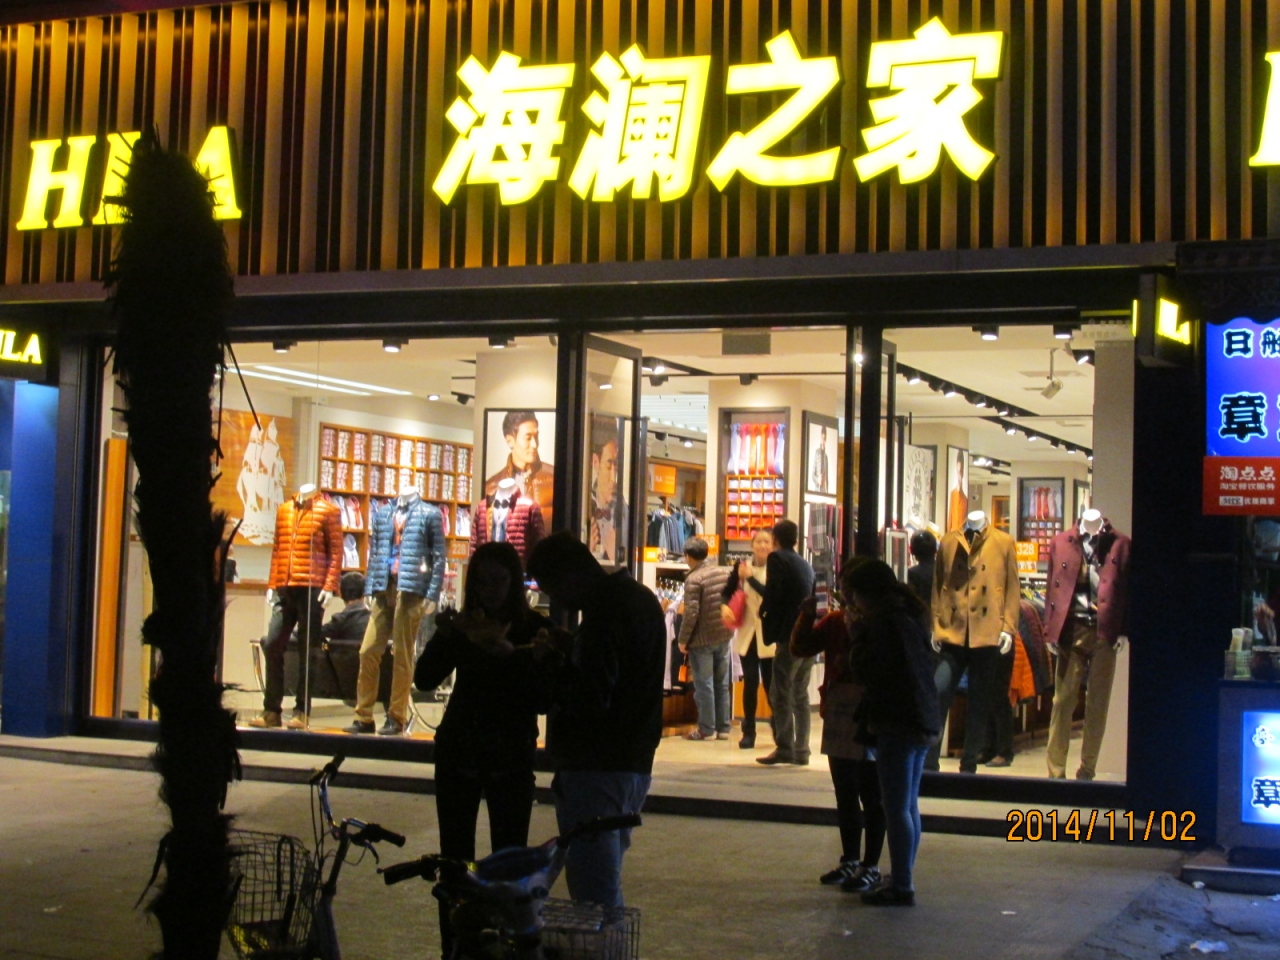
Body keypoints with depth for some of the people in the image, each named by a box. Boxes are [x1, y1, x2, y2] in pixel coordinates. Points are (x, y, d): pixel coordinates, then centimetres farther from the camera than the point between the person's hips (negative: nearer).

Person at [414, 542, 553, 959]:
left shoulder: (535, 628, -3)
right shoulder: (462, 625, 5)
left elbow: (545, 699, -12)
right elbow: (425, 678, -6)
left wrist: (510, 654, -23)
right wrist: (448, 635, -20)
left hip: (512, 757, -2)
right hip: (458, 753, 2)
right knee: (455, 861, 2)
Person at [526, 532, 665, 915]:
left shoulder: (604, 614, -18)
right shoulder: (639, 598, 13)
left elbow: (589, 701, -24)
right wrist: (568, 658, 10)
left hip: (597, 768, -10)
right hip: (633, 763, 10)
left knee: (592, 891, -6)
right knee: (607, 887, 20)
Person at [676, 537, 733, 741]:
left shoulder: (694, 579, -16)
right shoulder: (724, 572, 3)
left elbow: (691, 613, -20)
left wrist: (683, 640, -11)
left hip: (702, 639, -6)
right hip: (724, 635, 6)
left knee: (704, 685, 2)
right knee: (722, 683, 13)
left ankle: (707, 730, 5)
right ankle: (723, 727, 18)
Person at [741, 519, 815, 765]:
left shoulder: (777, 559, -6)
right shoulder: (805, 564, 17)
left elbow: (772, 595, -15)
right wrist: (750, 578, 30)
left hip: (790, 636, -8)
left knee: (780, 694, -4)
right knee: (800, 694, 13)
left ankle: (784, 749, -7)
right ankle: (801, 750, 14)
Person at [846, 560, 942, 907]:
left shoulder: (883, 621, -15)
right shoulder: (908, 616, 13)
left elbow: (868, 667, -18)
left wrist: (857, 635, -5)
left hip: (897, 723, -10)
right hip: (922, 721, 10)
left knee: (897, 809, -4)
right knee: (909, 806, 15)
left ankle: (901, 885, -1)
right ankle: (903, 878, 23)